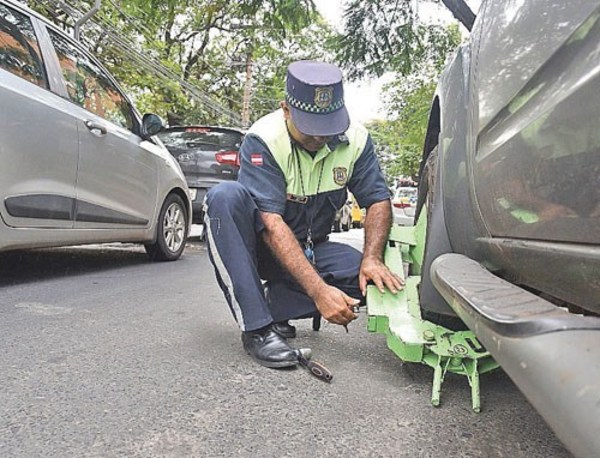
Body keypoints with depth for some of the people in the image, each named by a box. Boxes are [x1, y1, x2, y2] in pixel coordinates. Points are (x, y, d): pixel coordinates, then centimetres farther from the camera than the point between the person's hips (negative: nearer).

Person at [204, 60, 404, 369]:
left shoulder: (355, 139, -8)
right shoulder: (262, 140, -23)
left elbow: (378, 201, -5)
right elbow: (271, 224, -31)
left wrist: (372, 259, -24)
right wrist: (319, 291, -38)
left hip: (311, 250, 4)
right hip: (262, 247, -3)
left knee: (369, 275, -23)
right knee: (225, 196, -33)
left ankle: (275, 303, -7)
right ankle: (257, 327, -30)